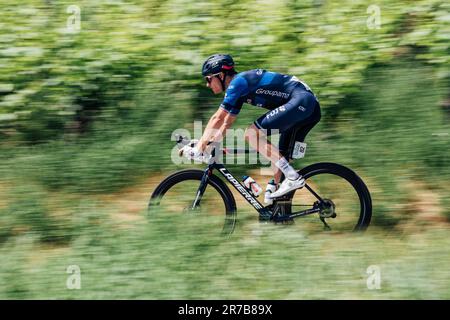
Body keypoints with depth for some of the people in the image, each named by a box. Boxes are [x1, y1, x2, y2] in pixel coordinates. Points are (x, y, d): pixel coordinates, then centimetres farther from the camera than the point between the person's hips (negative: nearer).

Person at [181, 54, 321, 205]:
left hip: (301, 101, -10)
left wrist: (198, 148, -10)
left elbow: (218, 118, -13)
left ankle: (293, 178, -17)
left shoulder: (238, 82, -10)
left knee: (252, 133, -15)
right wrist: (207, 144, 18)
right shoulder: (238, 89, 19)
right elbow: (227, 122, 25)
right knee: (277, 156, 11)